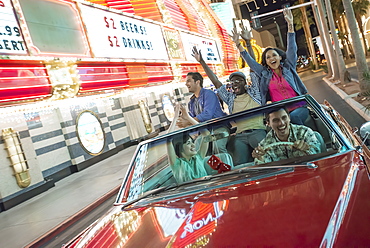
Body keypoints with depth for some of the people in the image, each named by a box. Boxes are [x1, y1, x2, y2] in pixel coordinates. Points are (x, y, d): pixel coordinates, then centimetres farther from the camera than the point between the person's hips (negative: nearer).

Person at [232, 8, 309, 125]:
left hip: (299, 107, 0)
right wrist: (238, 44, 14)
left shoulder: (288, 67, 12)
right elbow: (249, 60, 17)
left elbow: (292, 48, 6)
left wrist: (290, 24, 0)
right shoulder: (265, 74, 14)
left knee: (294, 117, -33)